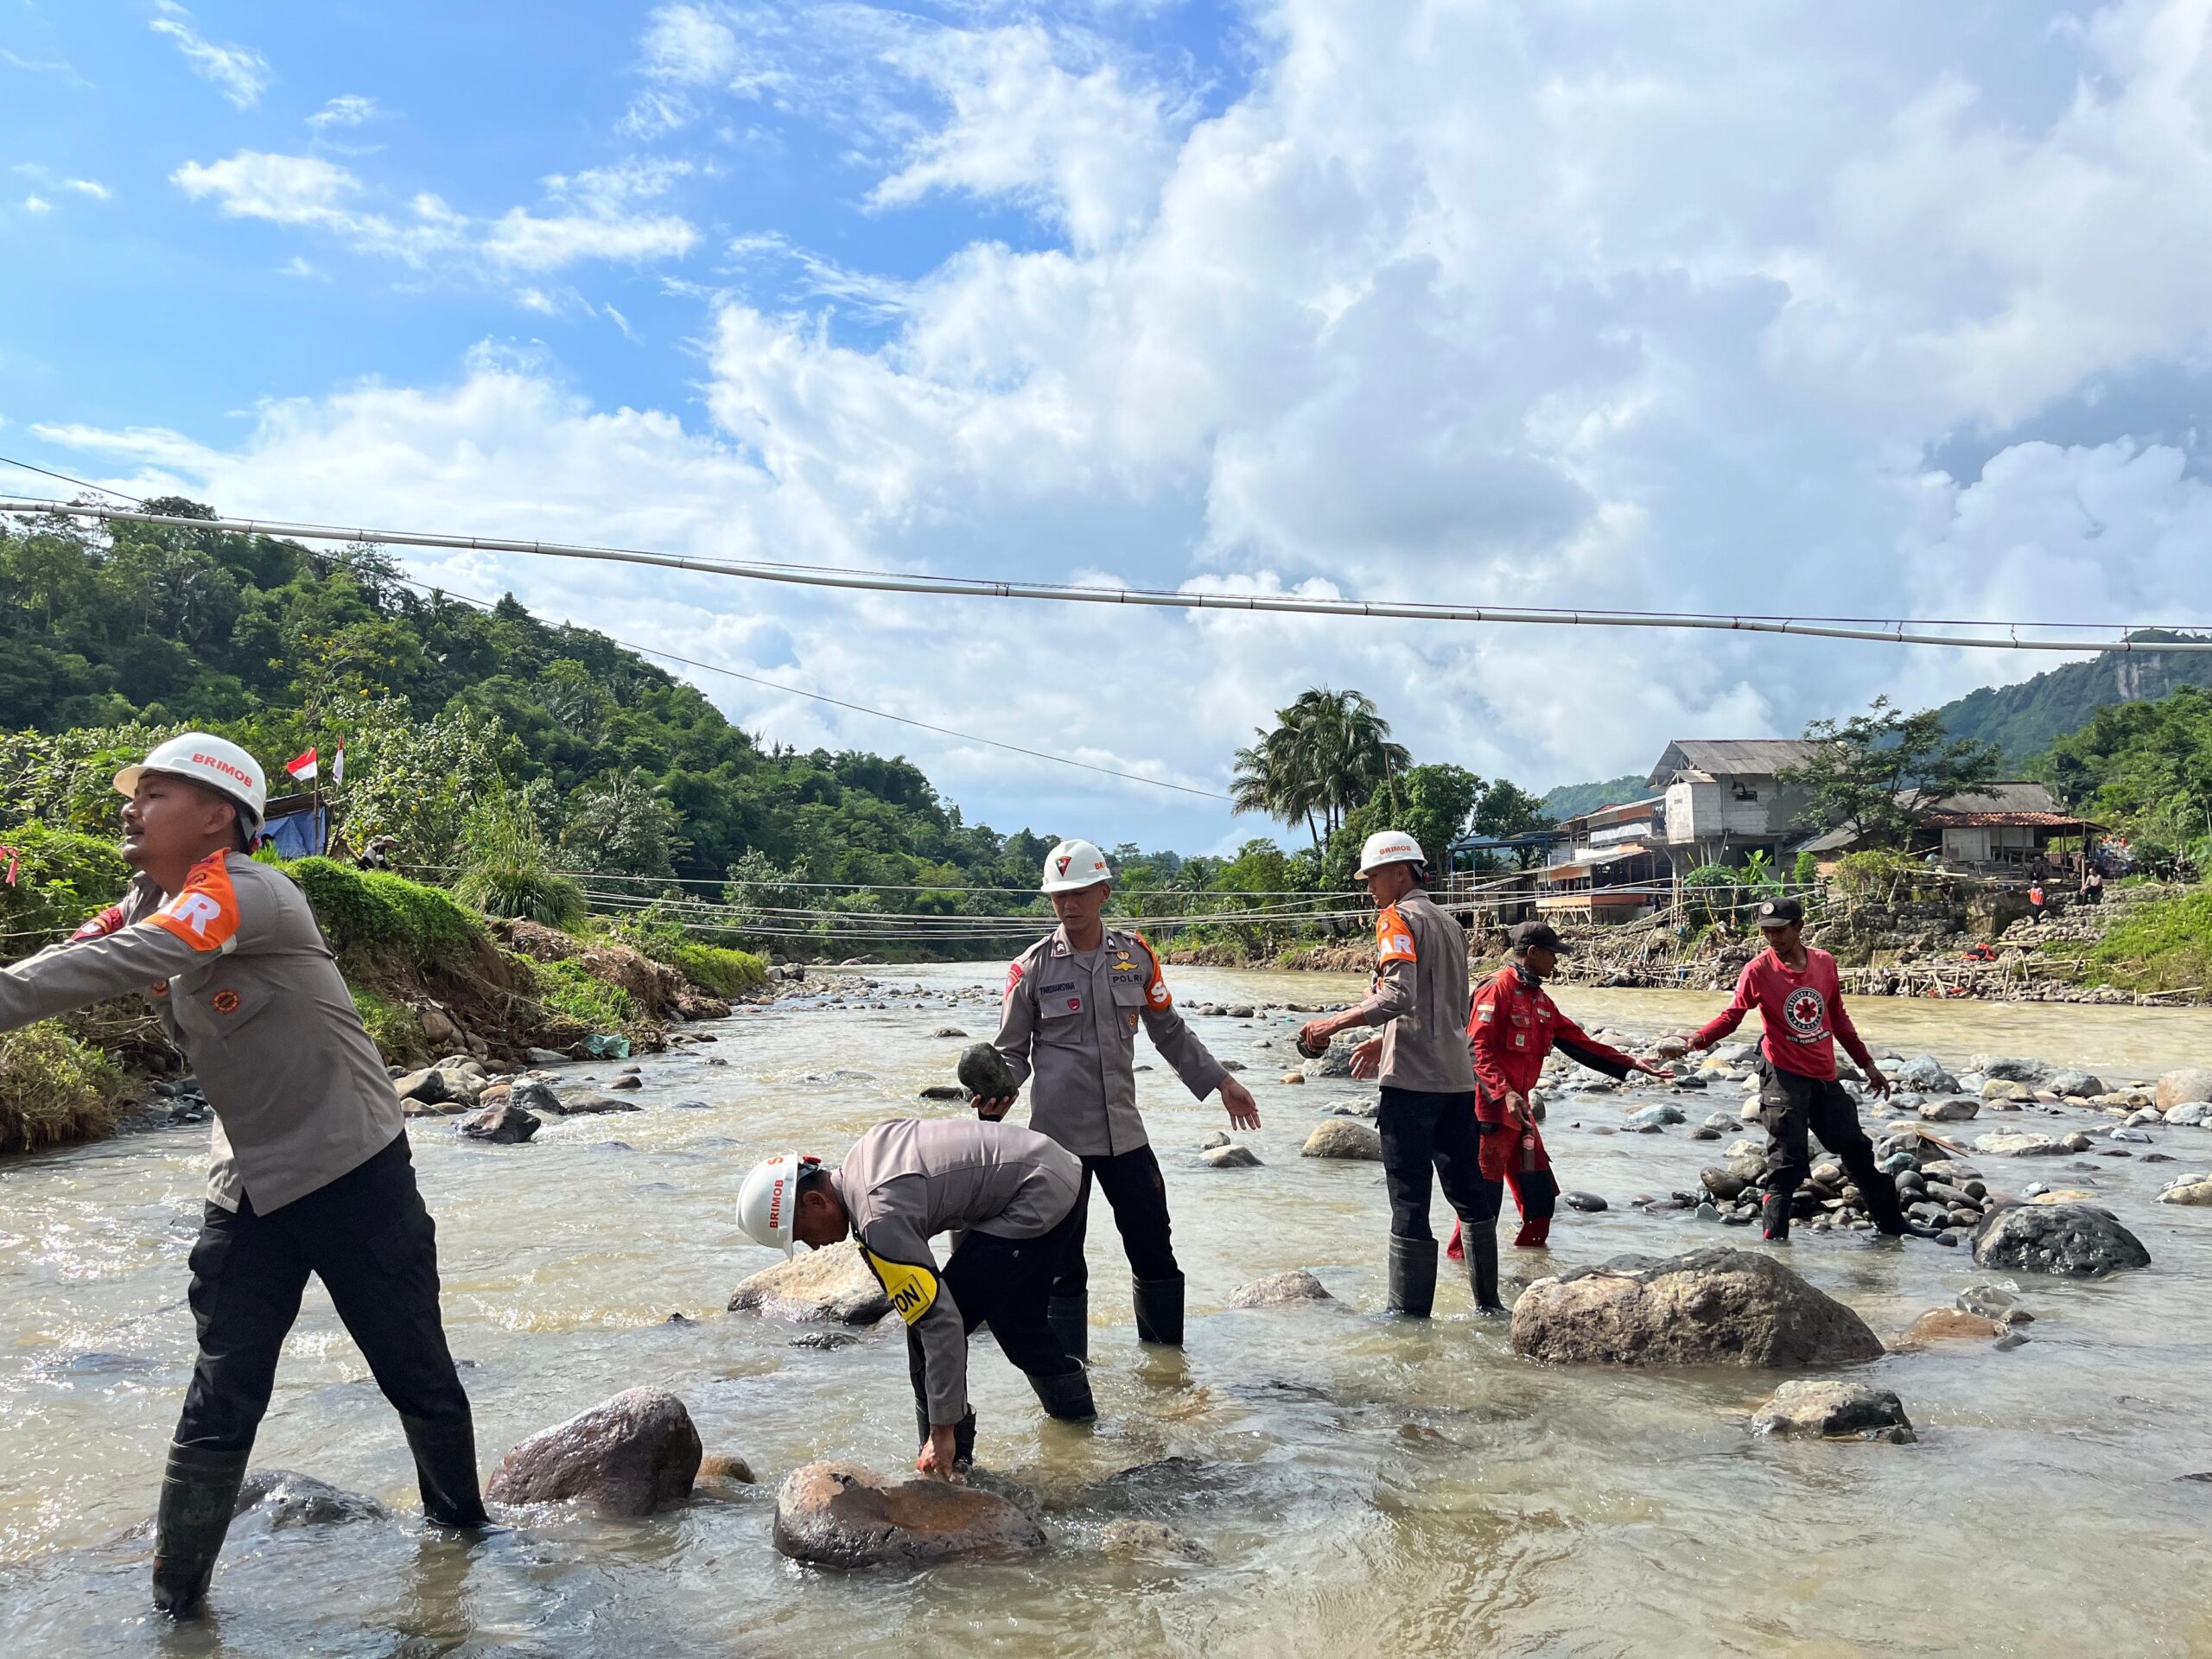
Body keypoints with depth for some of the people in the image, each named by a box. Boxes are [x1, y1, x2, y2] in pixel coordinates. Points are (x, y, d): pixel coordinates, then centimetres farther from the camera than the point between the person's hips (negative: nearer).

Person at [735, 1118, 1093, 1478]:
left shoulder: (881, 1221, -24)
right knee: (1019, 1324, 27)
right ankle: (1080, 1422, 47)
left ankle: (949, 1461, 3)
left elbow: (941, 1321, -25)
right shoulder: (863, 1152, 4)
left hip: (1036, 1200, -10)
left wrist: (943, 1432, -19)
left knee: (932, 1323, -8)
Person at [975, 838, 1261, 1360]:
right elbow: (1011, 1051, 3)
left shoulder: (1136, 956, 4)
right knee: (1063, 1259, 4)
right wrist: (998, 1094, -16)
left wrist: (1221, 1083, 13)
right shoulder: (1032, 967, -3)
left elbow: (1171, 1032, 15)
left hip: (1123, 1130, 3)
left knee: (1154, 1248, 9)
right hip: (1058, 1135, -3)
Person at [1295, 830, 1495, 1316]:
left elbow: (1399, 996, -22)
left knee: (1410, 1202, -3)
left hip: (1412, 1080, -9)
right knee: (1469, 1193, 16)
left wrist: (1333, 1023, -16)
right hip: (1458, 1076, 9)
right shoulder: (1450, 925, 19)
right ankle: (1488, 1304, 24)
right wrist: (1384, 1040, 28)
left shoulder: (1399, 918, -8)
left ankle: (1411, 1313, 1)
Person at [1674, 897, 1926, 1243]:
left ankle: (1892, 1222, 31)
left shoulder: (1824, 963, 4)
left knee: (1858, 1151, 16)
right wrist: (1699, 1037, -33)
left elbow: (1838, 1018, 15)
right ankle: (1774, 1234, -2)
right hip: (1784, 1076, -5)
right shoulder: (1758, 970, -10)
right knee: (1788, 1164, -9)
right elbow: (1732, 1015, -14)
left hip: (1825, 1077, 5)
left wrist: (1867, 1064, 19)